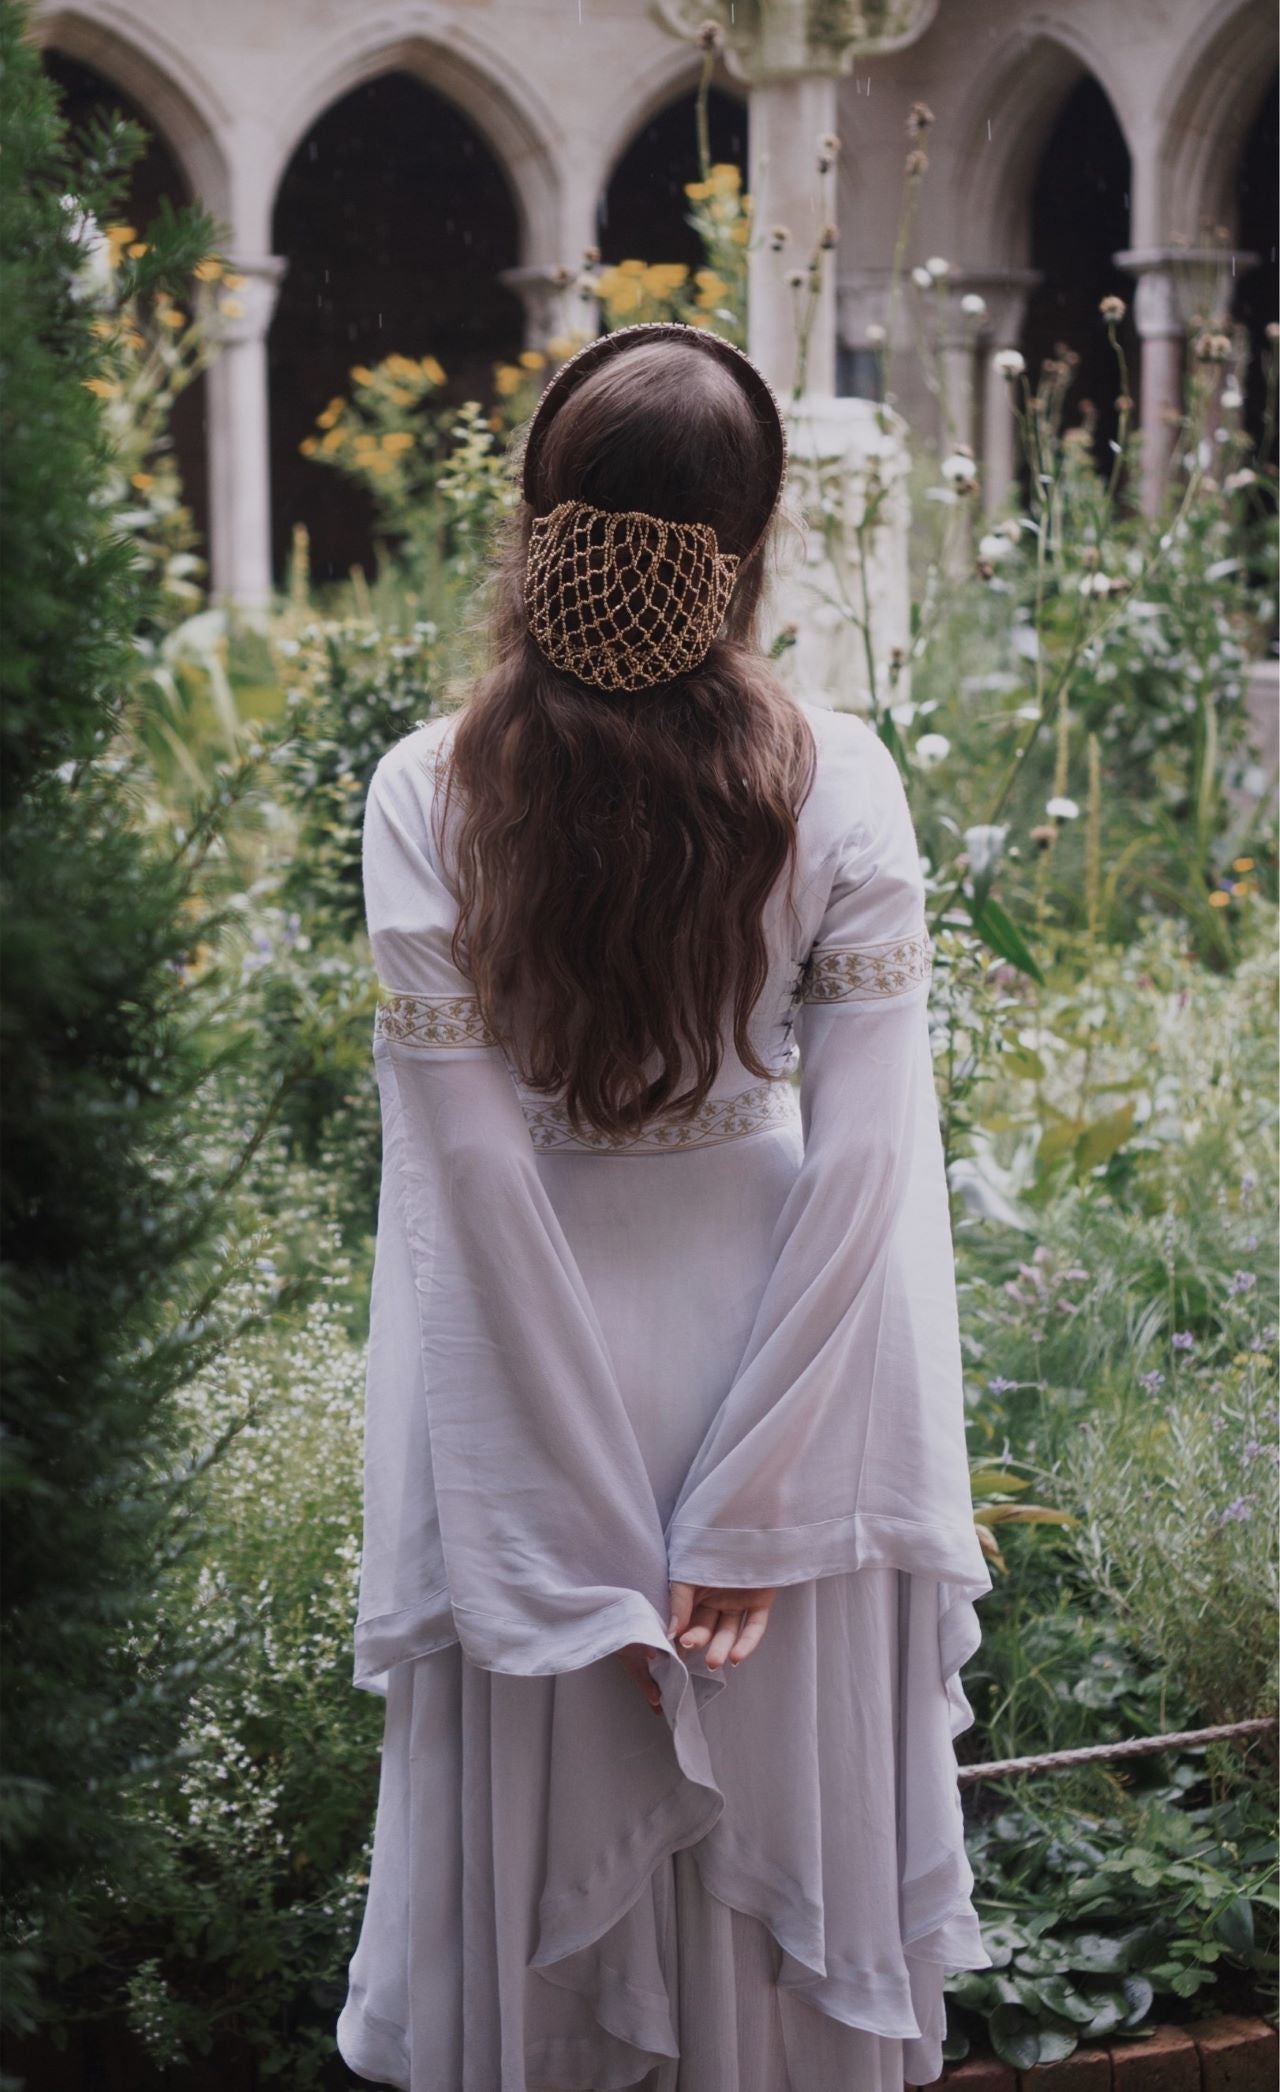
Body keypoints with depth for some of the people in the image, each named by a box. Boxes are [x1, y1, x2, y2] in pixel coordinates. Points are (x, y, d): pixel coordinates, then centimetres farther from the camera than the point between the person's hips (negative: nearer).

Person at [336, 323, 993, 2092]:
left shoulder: (431, 798, -14)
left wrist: (585, 1559, -9)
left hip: (534, 1363, 0)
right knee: (785, 1794, 19)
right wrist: (750, 1510, -10)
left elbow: (469, 1182, -15)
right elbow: (867, 1159, -14)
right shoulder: (839, 784, -12)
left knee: (542, 1850, 16)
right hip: (772, 1339, 1)